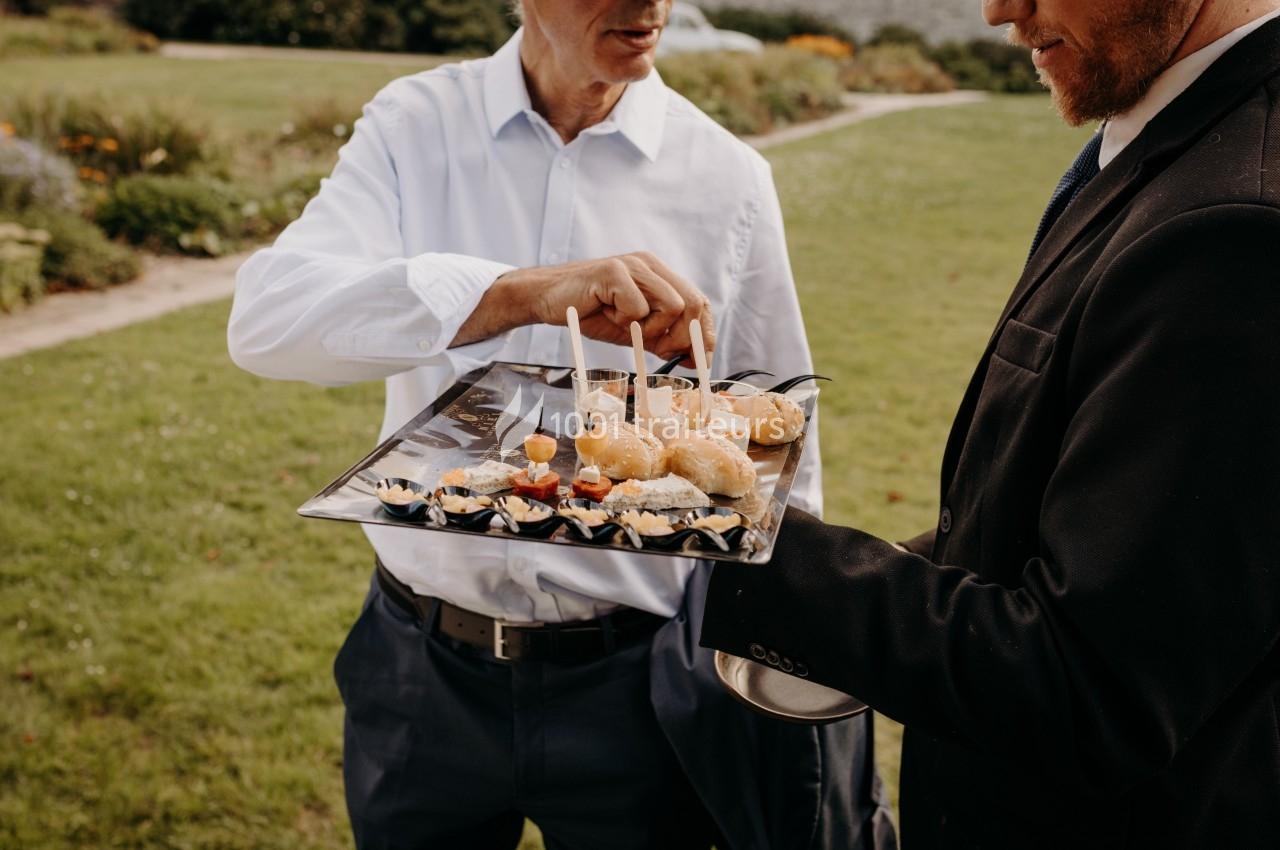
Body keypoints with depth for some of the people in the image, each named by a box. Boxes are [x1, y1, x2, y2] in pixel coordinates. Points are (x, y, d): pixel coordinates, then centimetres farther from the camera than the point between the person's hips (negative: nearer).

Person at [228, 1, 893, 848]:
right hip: (424, 667, 1)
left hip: (629, 680, 0)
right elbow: (265, 317, -22)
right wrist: (524, 293, -34)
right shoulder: (413, 127, -5)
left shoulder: (727, 177, -6)